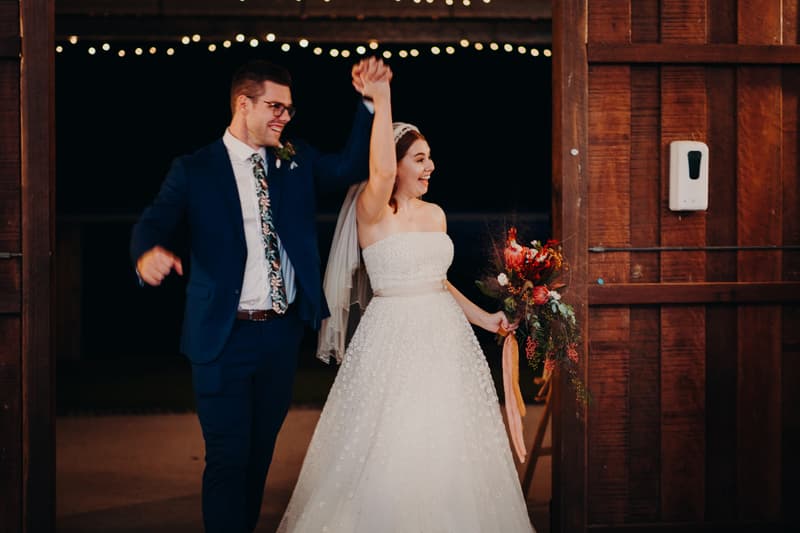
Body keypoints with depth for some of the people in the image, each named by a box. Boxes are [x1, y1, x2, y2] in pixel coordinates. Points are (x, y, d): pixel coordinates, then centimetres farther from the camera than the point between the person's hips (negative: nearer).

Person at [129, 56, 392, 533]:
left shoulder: (298, 161, 8)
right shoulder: (194, 170, -5)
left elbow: (352, 167, -1)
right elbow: (154, 222, -16)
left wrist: (371, 101, -13)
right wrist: (149, 253, -40)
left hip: (283, 333, 5)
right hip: (225, 336, -4)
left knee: (261, 450, 17)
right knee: (227, 457, -2)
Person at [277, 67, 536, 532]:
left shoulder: (435, 214, 11)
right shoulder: (373, 212, -10)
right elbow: (381, 173, -33)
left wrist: (484, 318, 16)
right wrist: (382, 99, -34)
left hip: (443, 337, 6)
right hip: (392, 339, -6)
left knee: (447, 449, 11)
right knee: (392, 452, -1)